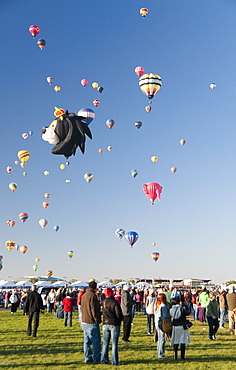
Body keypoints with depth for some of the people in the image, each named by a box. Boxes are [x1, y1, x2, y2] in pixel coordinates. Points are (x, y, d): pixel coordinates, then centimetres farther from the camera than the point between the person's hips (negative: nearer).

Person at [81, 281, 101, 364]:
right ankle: (97, 359, 4)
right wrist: (97, 320, -8)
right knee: (96, 342, 1)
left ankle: (88, 359, 14)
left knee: (87, 341, 10)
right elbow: (94, 309, -16)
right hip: (92, 323, -8)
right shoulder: (92, 295, -14)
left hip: (84, 322, 8)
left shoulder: (83, 296, 12)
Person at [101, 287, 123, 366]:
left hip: (105, 324, 5)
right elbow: (119, 314, -16)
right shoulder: (115, 302, -17)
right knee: (114, 344, 2)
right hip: (114, 325, -5)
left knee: (105, 343, 14)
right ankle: (114, 361, 4)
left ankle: (103, 360, 18)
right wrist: (121, 318, 3)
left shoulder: (103, 302, -1)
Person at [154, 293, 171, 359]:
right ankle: (161, 354, 0)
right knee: (162, 339, -2)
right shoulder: (163, 306, -17)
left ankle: (159, 353, 22)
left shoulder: (156, 305, 8)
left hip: (157, 323, 8)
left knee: (160, 339, 16)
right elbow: (165, 316, -15)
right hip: (162, 324, -8)